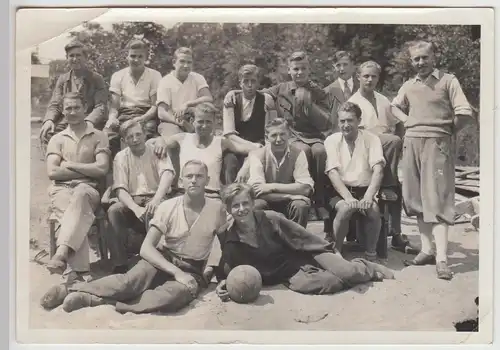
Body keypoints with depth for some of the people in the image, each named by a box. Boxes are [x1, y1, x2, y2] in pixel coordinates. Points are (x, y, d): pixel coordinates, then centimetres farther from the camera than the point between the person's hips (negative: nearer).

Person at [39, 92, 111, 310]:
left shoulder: (98, 137, 14)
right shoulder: (57, 139, 20)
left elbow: (102, 169, -2)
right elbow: (52, 173, 5)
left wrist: (69, 165, 0)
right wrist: (86, 169, -1)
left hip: (88, 190, -1)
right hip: (61, 190, 1)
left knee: (79, 194, -40)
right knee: (79, 217, -34)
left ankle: (62, 253, -54)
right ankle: (75, 276, -48)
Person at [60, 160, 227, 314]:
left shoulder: (217, 208, -4)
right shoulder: (167, 207, -5)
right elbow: (146, 248, -13)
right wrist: (176, 272, -26)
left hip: (193, 271, -1)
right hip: (162, 259, 2)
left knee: (175, 295, -38)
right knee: (130, 281, -35)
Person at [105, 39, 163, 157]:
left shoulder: (154, 75, 5)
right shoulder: (118, 76, 12)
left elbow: (156, 105, -2)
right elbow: (114, 105, 5)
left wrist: (142, 119, -22)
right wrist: (112, 117, -19)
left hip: (146, 115, -2)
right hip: (123, 115, 2)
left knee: (149, 128, -37)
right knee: (107, 132, -29)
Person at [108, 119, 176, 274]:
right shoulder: (121, 157, 4)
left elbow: (167, 173, -21)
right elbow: (120, 189, -6)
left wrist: (156, 199, -40)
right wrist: (135, 208, -28)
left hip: (155, 198, -2)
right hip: (132, 201, 2)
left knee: (153, 211, -35)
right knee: (113, 211, -28)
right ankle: (119, 264, -21)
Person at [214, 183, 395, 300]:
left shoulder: (270, 218, -16)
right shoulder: (225, 236, -12)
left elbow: (301, 236, -5)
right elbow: (227, 267, 3)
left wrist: (329, 250, 1)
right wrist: (223, 282, -18)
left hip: (307, 256, 0)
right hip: (289, 273, 0)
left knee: (347, 273, -19)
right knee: (328, 282, -29)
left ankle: (366, 267, 19)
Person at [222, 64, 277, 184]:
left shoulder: (266, 100, -1)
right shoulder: (232, 97, 2)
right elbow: (229, 134, -6)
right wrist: (253, 147, -19)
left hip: (258, 146, -1)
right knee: (230, 160, -31)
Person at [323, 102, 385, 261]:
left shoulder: (371, 139, 3)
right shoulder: (332, 140, 2)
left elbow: (378, 170, -10)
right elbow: (333, 172, -9)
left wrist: (369, 196, -26)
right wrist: (348, 197, -24)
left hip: (364, 191, 1)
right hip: (340, 191, -1)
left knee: (373, 209, -31)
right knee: (345, 208, -33)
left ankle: (371, 255, -10)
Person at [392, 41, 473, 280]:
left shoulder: (447, 80, 0)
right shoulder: (408, 86, 14)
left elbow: (464, 112, -8)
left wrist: (447, 132, 1)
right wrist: (412, 129, 14)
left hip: (437, 143, -5)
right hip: (411, 143, 5)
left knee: (436, 199, -10)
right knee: (417, 198, 5)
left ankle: (441, 258, -12)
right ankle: (427, 250, 13)